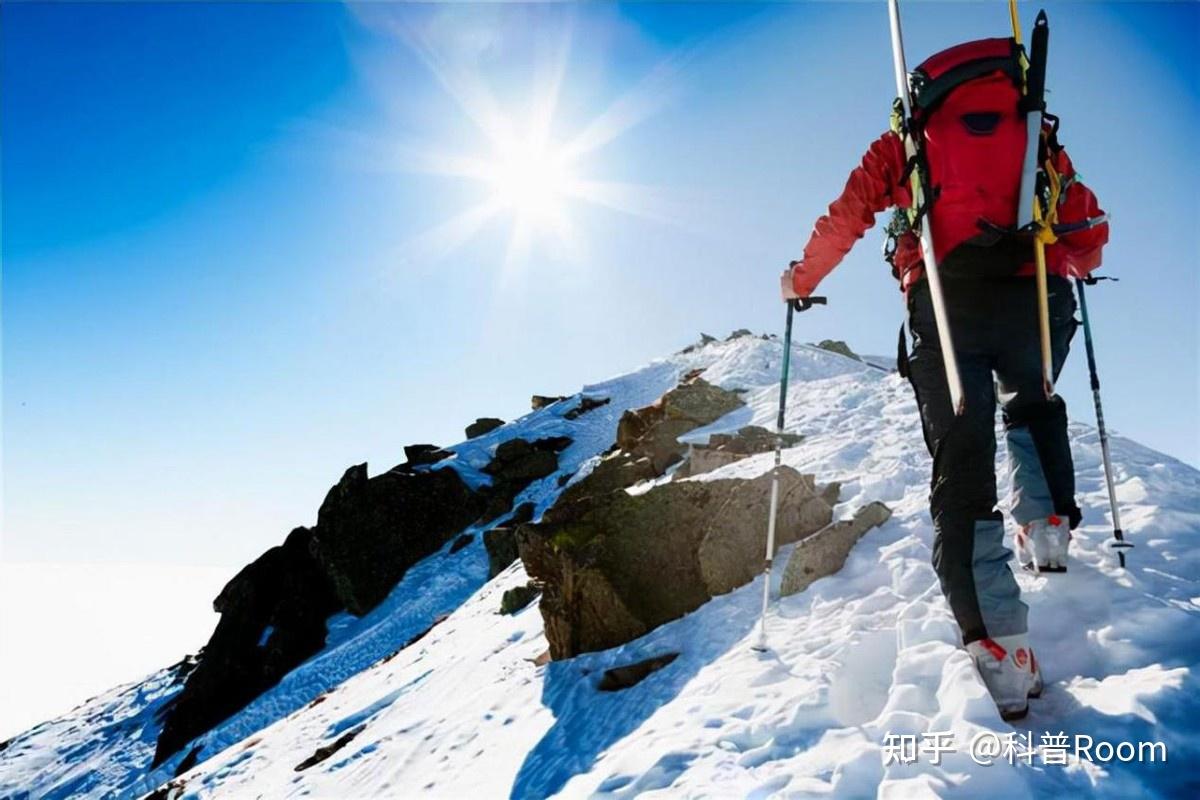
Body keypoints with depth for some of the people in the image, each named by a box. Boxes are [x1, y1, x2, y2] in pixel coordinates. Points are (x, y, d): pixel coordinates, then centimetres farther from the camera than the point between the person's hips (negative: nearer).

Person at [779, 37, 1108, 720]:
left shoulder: (907, 140, 22)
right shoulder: (1041, 138, 25)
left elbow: (844, 220, 17)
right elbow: (1091, 231, 23)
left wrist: (802, 280, 32)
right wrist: (1065, 268, 45)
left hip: (946, 308, -1)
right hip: (1038, 302, 2)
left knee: (961, 471, -1)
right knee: (1032, 407, 33)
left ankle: (1001, 648, -12)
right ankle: (1049, 524, 12)